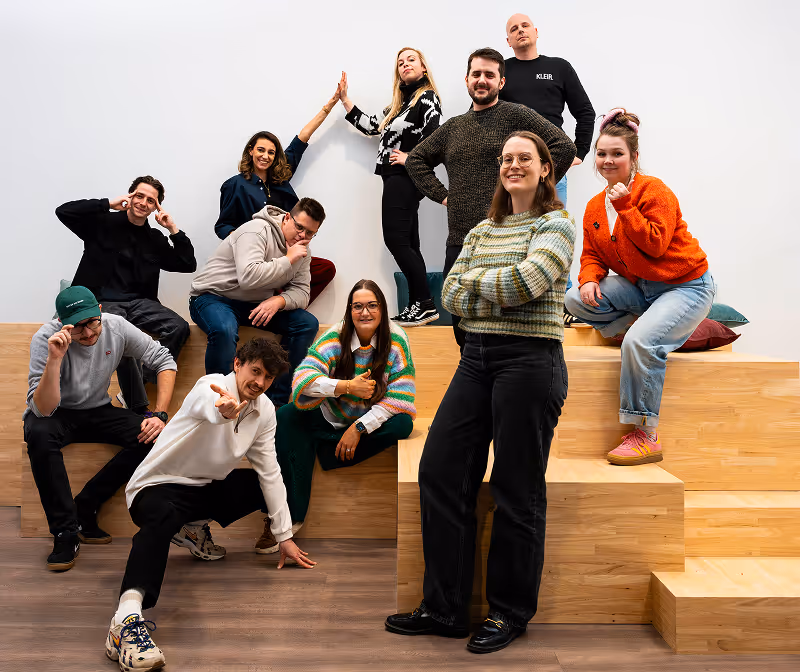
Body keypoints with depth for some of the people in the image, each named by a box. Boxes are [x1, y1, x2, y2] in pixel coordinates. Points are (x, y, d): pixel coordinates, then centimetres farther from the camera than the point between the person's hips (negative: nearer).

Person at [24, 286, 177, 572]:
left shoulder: (117, 327, -16)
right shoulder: (45, 339, -24)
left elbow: (164, 361, -7)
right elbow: (43, 410, -30)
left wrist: (159, 414, -17)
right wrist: (54, 359, -44)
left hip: (98, 410, 3)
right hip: (56, 413, -3)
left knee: (149, 436, -23)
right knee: (39, 435, -37)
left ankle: (83, 510, -13)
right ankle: (66, 532, -25)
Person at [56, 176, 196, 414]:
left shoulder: (156, 239, 15)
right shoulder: (104, 223, 4)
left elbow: (188, 265, 11)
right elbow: (63, 211, -8)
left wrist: (173, 229, 2)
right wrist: (108, 204, -11)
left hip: (139, 302, 4)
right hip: (103, 302, -4)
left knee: (179, 327, -22)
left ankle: (136, 388, -15)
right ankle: (139, 408, -25)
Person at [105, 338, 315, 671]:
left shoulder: (265, 410, -1)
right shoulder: (213, 384, -20)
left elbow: (269, 471, 1)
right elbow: (206, 402, -47)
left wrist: (285, 537, -2)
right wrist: (222, 408, -74)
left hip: (205, 488, 7)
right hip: (159, 485, -7)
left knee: (263, 484, 0)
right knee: (164, 517, -37)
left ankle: (193, 528, 19)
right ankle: (126, 618, -49)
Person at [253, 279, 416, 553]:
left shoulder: (396, 340, -12)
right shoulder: (334, 338, -11)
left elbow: (400, 397, -18)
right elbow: (303, 378, -26)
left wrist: (359, 428, -24)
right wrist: (347, 386, -39)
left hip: (374, 421, 0)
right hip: (330, 419, 1)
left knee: (403, 424, -30)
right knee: (287, 416, -24)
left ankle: (323, 454, -21)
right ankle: (289, 515, -25)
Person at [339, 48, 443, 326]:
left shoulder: (427, 97, -5)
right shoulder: (401, 102, 21)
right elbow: (372, 126, 20)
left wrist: (410, 157, -14)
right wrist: (344, 99, 21)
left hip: (405, 177, -9)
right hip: (397, 178, 9)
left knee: (395, 239, -13)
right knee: (408, 243, 5)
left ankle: (425, 303, -8)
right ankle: (419, 306, 8)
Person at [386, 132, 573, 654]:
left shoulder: (557, 225, 0)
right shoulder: (482, 230, 18)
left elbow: (524, 281, -18)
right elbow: (450, 295, 6)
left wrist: (473, 280, -3)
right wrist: (502, 292, -9)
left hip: (530, 360, -6)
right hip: (477, 357, 7)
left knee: (517, 492, 1)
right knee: (439, 471, 3)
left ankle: (510, 614, 21)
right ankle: (445, 609, 18)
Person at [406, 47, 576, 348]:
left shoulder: (517, 115, 1)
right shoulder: (452, 127, 18)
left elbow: (564, 146, -7)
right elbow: (415, 159, 27)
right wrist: (442, 194, 14)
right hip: (459, 244, 6)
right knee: (462, 326, 13)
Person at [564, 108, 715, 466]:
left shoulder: (654, 191, -14)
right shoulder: (595, 207, 6)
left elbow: (655, 245, -24)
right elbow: (592, 255, 8)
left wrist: (625, 206, -25)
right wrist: (590, 280, -14)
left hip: (686, 286, -7)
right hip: (638, 286, 7)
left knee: (641, 341, -31)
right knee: (576, 299, -14)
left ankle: (646, 436, -18)